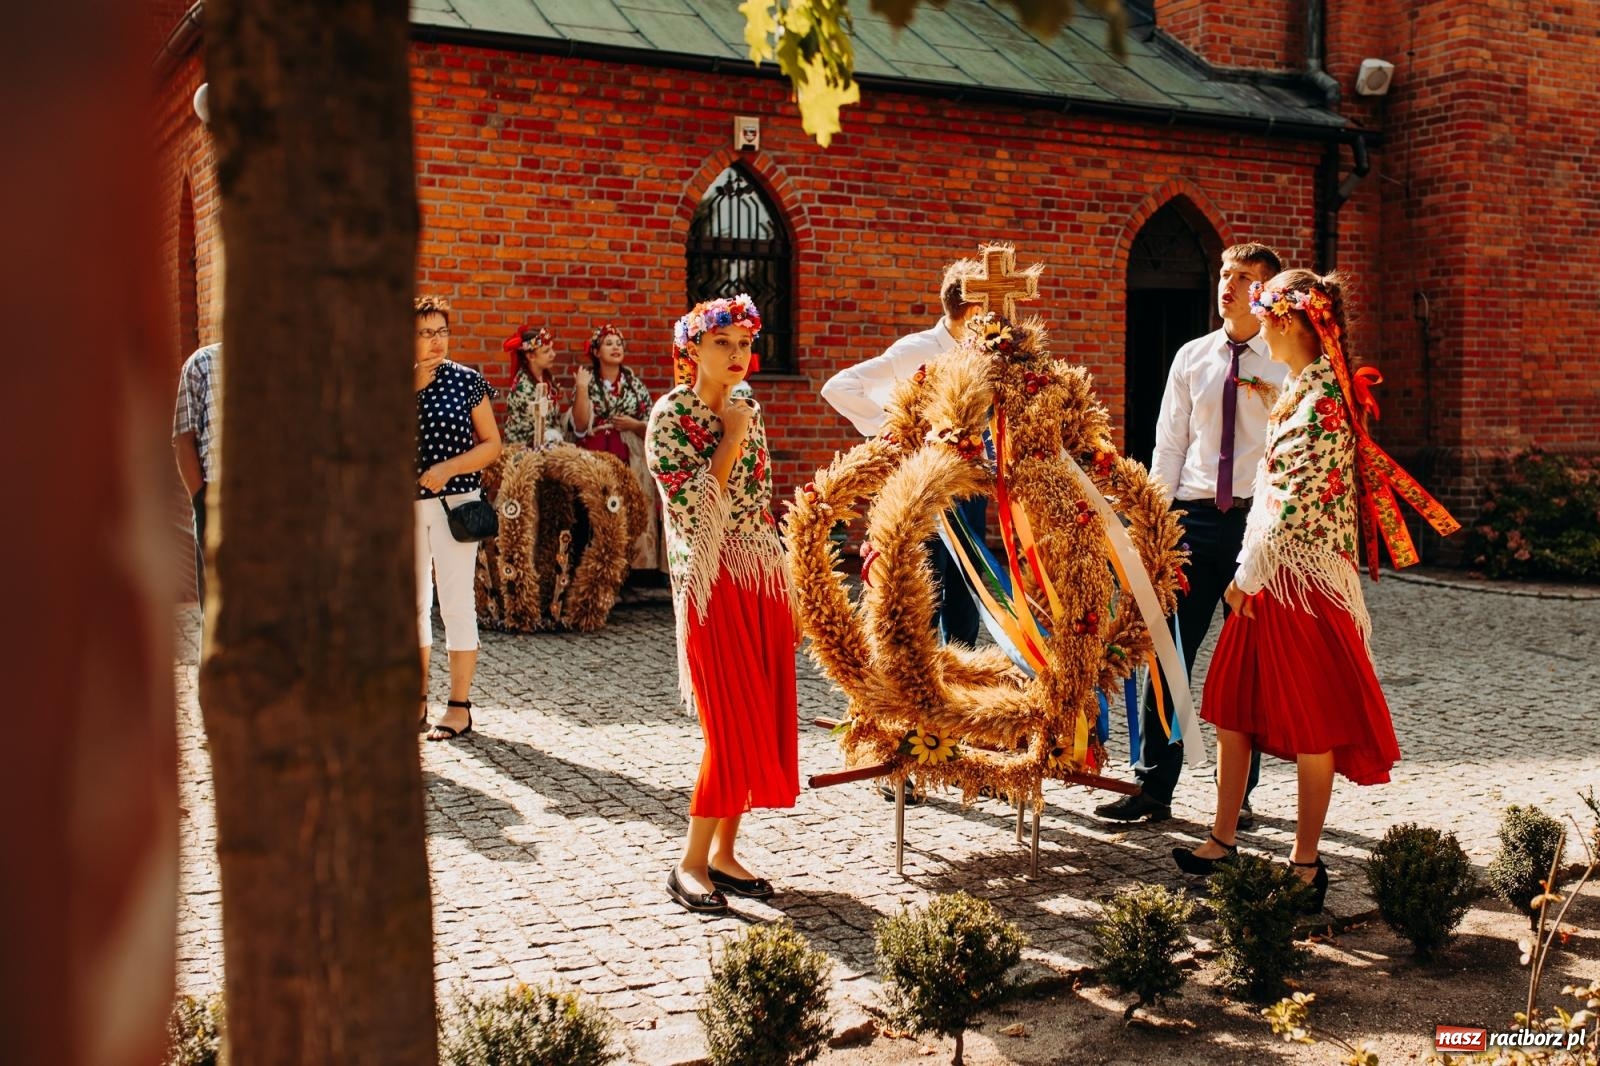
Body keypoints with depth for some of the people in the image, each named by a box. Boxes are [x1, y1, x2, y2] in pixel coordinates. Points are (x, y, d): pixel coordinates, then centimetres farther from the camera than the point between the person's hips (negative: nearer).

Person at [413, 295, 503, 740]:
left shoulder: (467, 380, -2)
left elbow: (492, 444, -1)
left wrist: (449, 467, -15)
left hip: (455, 503, -3)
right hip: (405, 504, 3)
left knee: (456, 603, -2)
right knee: (413, 602, 11)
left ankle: (460, 706, 5)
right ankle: (417, 700, 22)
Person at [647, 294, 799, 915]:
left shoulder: (749, 413, 12)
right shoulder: (670, 414, -7)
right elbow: (691, 506, -17)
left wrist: (787, 592, 13)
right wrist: (730, 443, -14)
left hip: (765, 580, 7)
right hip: (714, 584, -7)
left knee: (764, 723, 5)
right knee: (733, 726, -8)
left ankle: (723, 852, 17)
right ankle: (691, 864, 5)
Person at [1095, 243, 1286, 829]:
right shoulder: (1191, 357, 9)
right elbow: (1169, 444, 8)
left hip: (1256, 519, -2)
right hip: (1192, 517, 2)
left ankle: (1239, 794, 20)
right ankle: (1153, 788, 11)